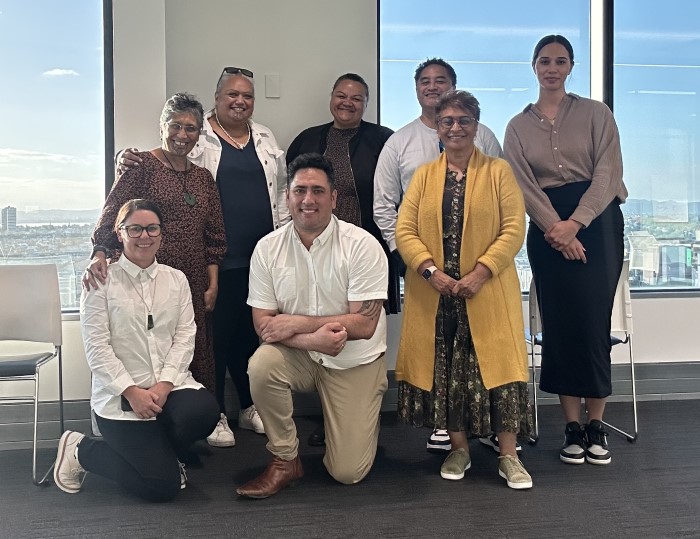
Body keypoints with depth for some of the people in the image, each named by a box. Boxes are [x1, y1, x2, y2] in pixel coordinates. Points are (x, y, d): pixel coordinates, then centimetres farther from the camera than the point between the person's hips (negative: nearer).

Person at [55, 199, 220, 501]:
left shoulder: (176, 279, 11)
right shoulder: (102, 281, -2)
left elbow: (185, 336, 2)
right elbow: (97, 347, -8)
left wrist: (164, 385, -12)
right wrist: (132, 392, -16)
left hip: (171, 386, 4)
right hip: (119, 396, -4)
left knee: (203, 412, -31)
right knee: (162, 485, -14)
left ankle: (160, 454, 6)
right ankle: (80, 449, 13)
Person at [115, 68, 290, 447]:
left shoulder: (265, 139, 15)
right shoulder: (198, 138, 0)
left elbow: (281, 189, 18)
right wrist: (130, 160, -24)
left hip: (261, 257, 5)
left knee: (252, 332, 12)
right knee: (216, 334, 1)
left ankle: (248, 407, 28)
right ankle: (215, 414, 15)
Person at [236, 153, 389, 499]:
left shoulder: (362, 246, -15)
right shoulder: (268, 248, -7)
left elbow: (364, 325, -19)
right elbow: (263, 324, -9)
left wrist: (295, 322, -22)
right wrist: (313, 339, -27)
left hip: (355, 361, -2)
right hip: (299, 355, 2)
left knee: (348, 472, -6)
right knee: (261, 365, -31)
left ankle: (362, 418, 29)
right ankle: (285, 460, -8)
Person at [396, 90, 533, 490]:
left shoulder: (499, 171, 5)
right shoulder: (423, 175, 12)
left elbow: (514, 229, -4)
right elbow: (404, 230, 2)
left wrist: (481, 272, -15)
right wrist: (430, 270, -13)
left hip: (488, 292, -2)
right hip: (434, 293, 2)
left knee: (497, 365, -4)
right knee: (443, 368, 5)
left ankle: (508, 456, 7)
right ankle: (459, 449, 21)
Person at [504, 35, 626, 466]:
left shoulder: (596, 113, 4)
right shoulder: (518, 127, 9)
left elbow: (607, 174, -5)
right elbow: (525, 186, 0)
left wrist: (574, 225, -16)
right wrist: (556, 229, -14)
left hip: (596, 223, -1)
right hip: (548, 230, 2)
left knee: (593, 322, -4)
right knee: (560, 325, 0)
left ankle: (596, 426, 8)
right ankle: (573, 427, 8)